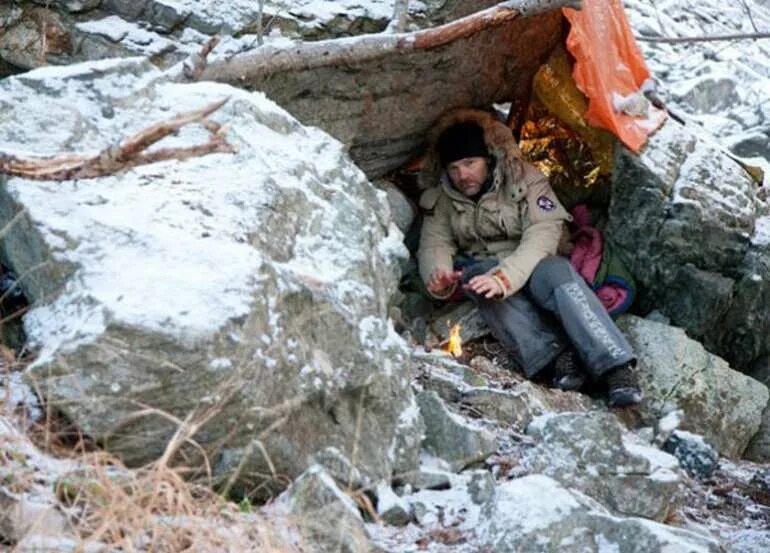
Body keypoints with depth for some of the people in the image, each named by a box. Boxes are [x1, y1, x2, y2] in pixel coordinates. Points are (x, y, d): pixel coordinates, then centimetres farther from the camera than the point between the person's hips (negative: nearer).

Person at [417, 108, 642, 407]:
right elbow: (434, 245, -6)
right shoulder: (440, 199, 2)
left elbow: (542, 236, -25)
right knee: (482, 273, -34)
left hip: (530, 270, -2)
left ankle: (616, 367, -50)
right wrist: (438, 276, -32)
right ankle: (554, 357, -49)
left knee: (557, 271, -37)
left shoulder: (525, 180, -11)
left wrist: (505, 277, -41)